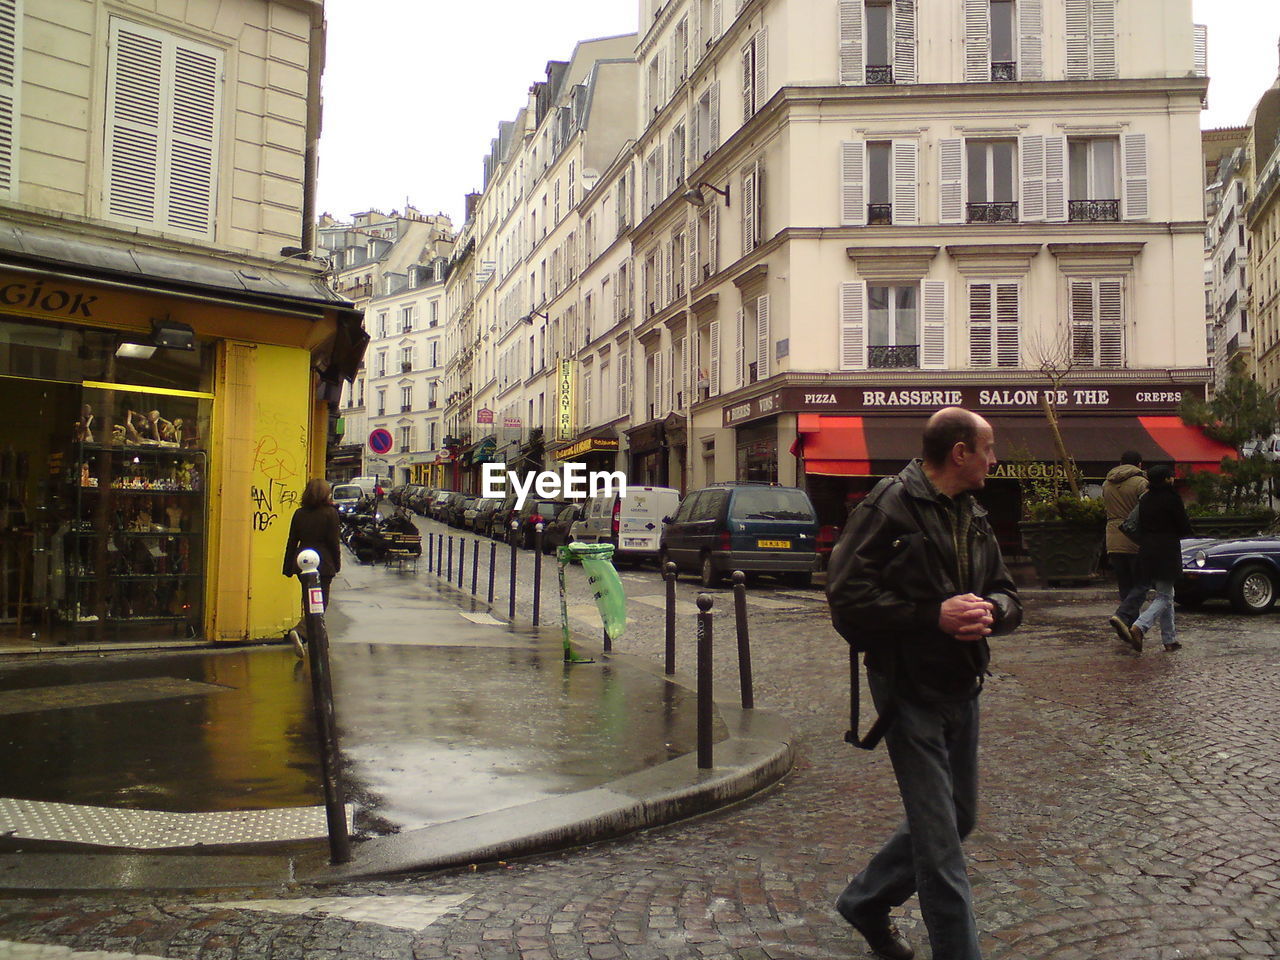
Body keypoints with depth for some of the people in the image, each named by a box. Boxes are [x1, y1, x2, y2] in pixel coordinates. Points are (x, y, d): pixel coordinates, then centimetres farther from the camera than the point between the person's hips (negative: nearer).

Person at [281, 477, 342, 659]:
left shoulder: (299, 513, 6)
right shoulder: (330, 513, -7)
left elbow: (292, 542, 7)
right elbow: (333, 542, -7)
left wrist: (288, 568, 12)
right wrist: (337, 564, 4)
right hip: (323, 564, -5)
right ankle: (300, 632, -23)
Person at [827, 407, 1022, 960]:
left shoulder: (974, 517, 10)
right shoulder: (889, 508, -14)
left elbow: (1008, 595, 14)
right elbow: (848, 603, -19)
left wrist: (990, 609, -10)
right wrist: (935, 615, -24)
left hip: (962, 690, 8)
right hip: (911, 692, -8)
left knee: (958, 817, 20)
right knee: (940, 841, -2)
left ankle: (865, 903, 37)